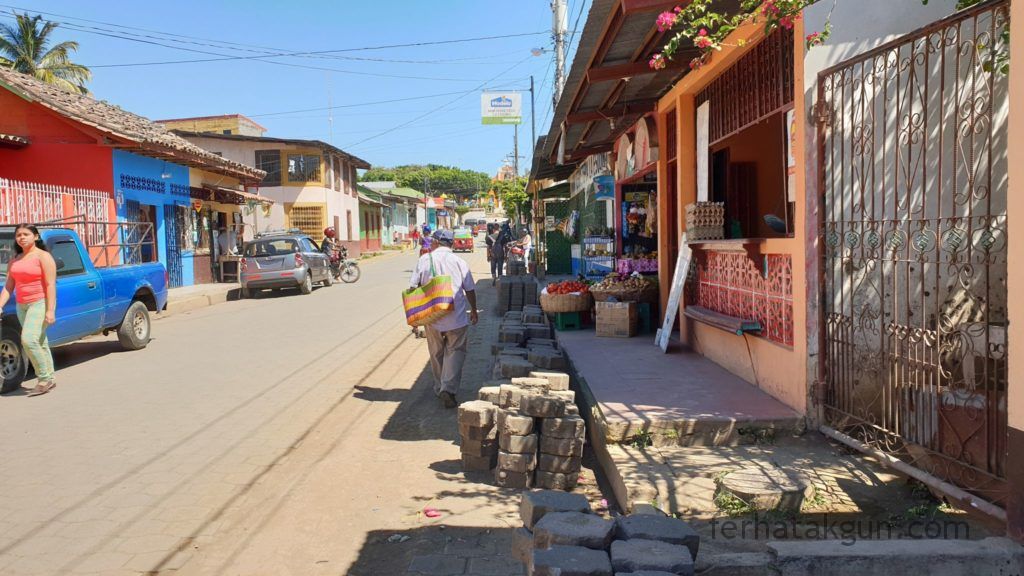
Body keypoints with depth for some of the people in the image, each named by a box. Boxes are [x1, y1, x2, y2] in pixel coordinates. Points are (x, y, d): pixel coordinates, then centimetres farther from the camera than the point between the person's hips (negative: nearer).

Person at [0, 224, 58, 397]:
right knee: (40, 343, 10)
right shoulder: (15, 260, 14)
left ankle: (44, 379, -9)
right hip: (21, 306, 7)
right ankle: (49, 379, 16)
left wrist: (50, 310, -19)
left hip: (40, 303, -7)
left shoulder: (43, 256, -7)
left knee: (28, 339, -19)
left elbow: (51, 285, -13)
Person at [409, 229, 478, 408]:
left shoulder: (424, 259, -1)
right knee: (455, 352, 5)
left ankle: (439, 388, 27)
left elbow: (413, 287, 1)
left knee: (436, 354, 17)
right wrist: (474, 311, 16)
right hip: (456, 318, -2)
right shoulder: (459, 262, -3)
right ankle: (448, 388, -11)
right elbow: (470, 290, 1)